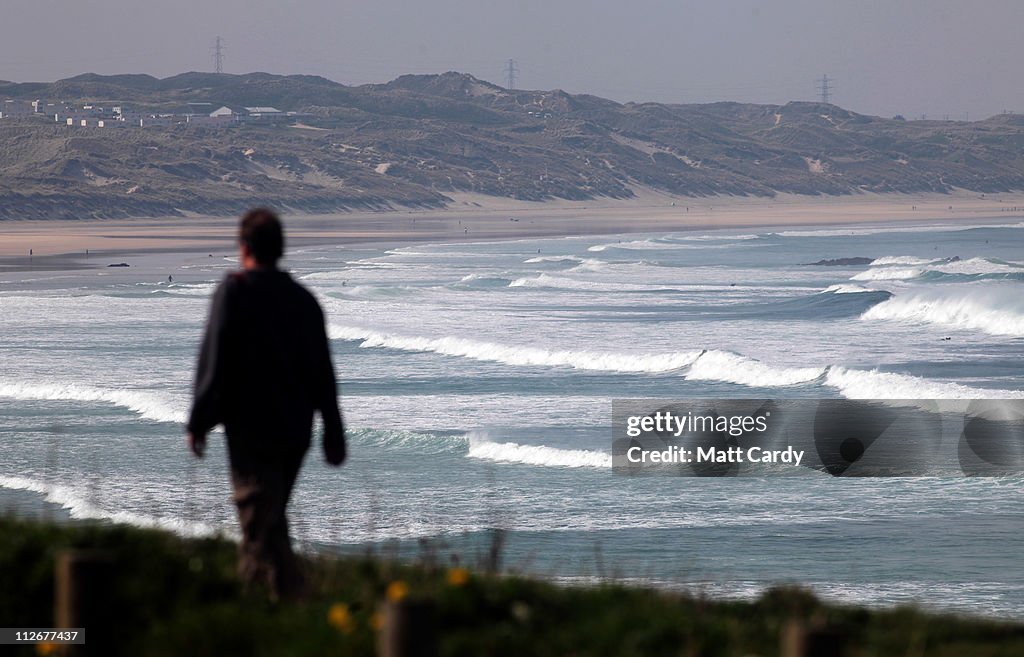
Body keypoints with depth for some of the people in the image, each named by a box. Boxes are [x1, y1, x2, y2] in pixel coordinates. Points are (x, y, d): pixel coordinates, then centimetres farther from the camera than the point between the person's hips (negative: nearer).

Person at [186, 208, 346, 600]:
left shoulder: (234, 291, -8)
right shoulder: (303, 300, 7)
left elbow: (214, 361, -11)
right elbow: (323, 372, 9)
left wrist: (198, 422, -6)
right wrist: (333, 433, 14)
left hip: (250, 425, -6)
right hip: (296, 428, 6)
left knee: (260, 522, -6)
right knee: (271, 514, 20)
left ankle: (289, 593, -16)